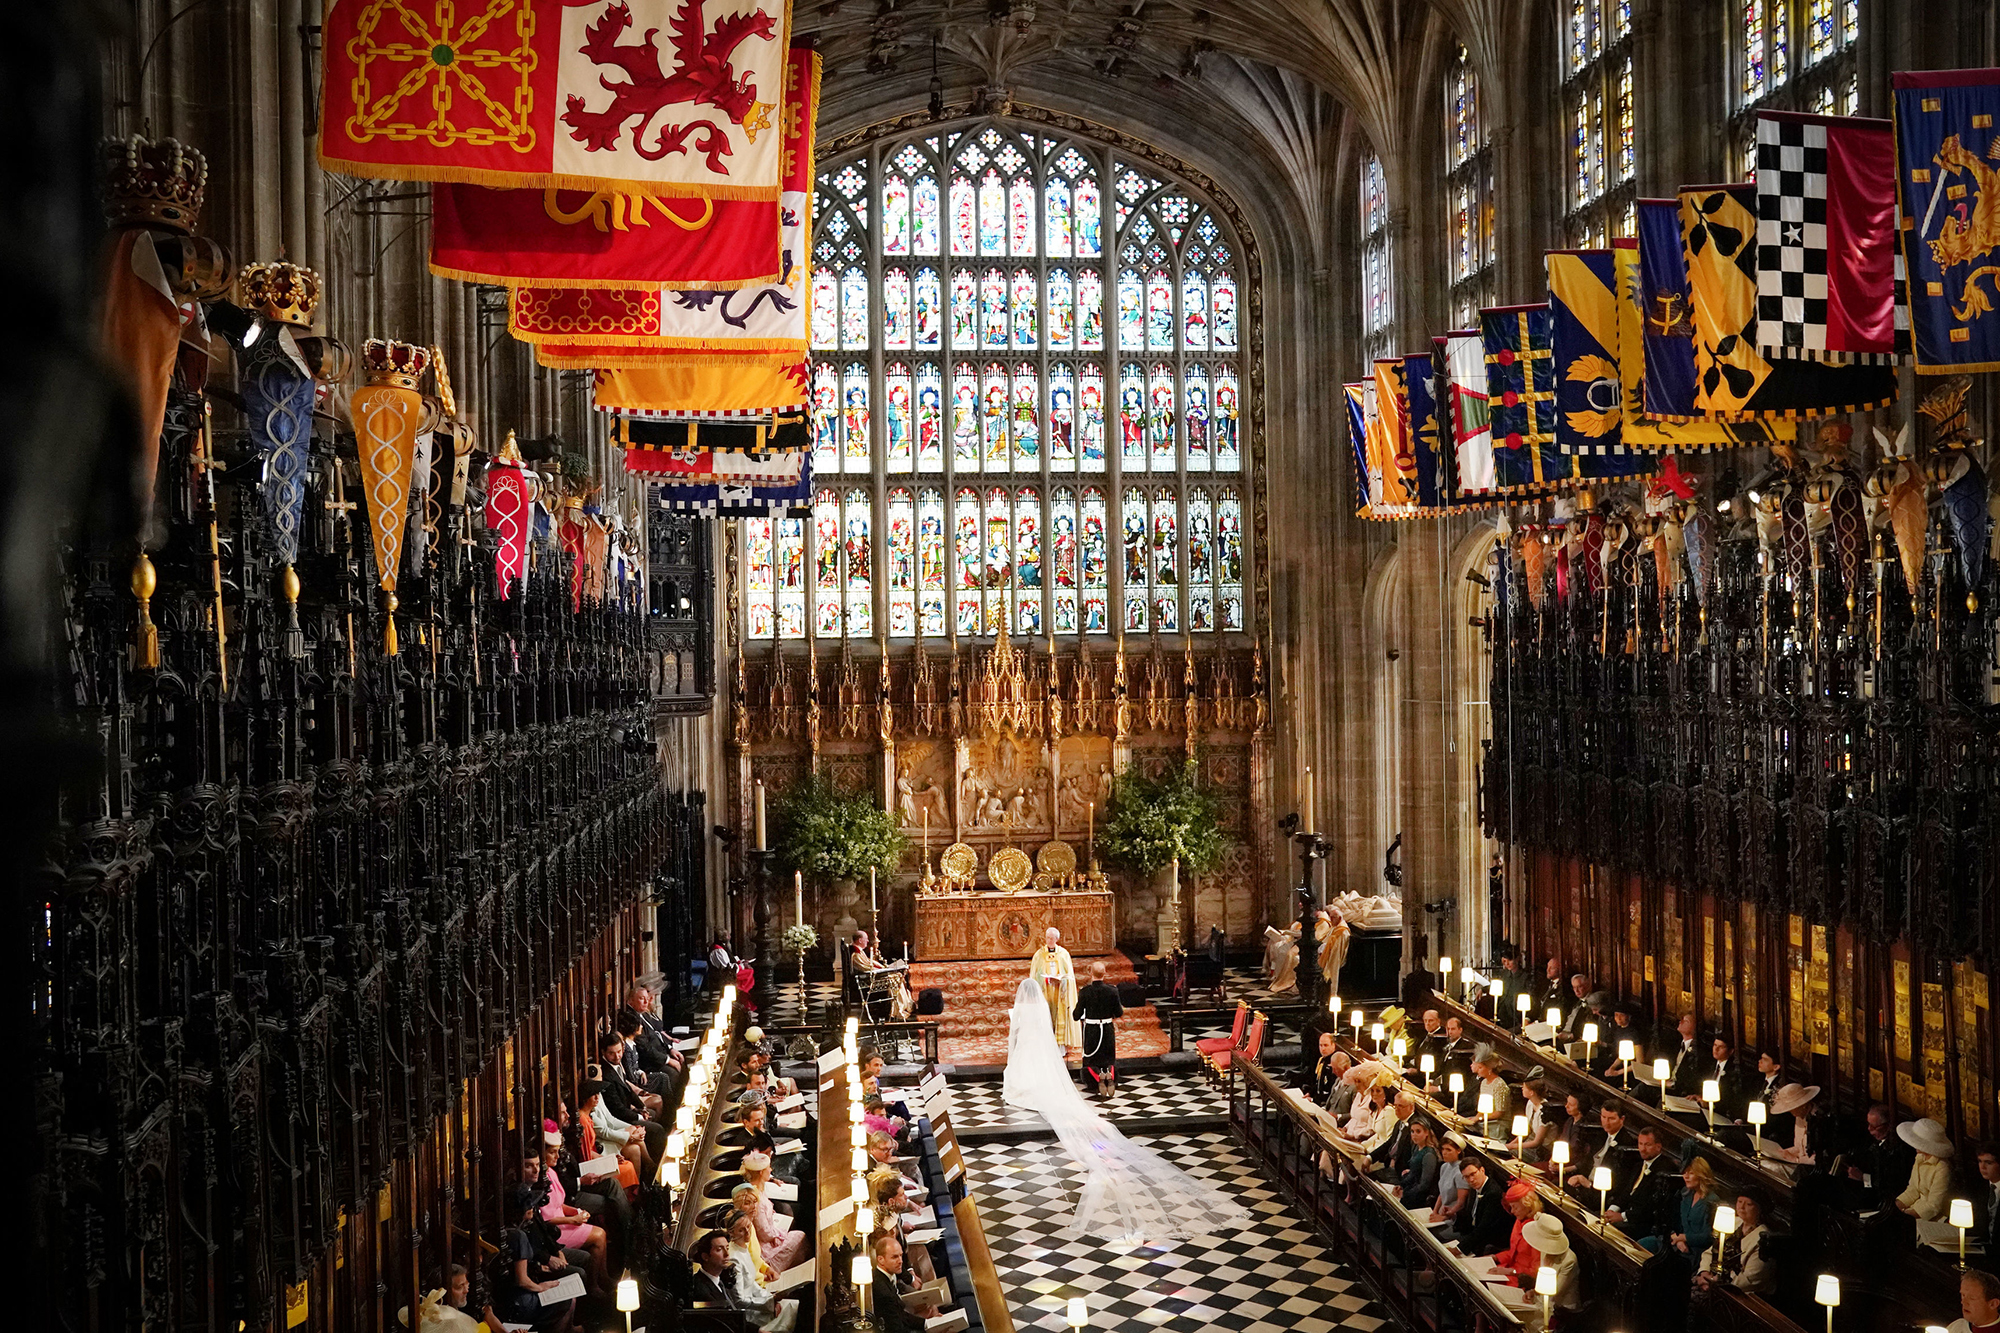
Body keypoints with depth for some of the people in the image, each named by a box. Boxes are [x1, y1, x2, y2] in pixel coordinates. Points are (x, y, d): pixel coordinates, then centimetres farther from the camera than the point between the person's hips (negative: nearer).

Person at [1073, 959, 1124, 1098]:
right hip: (1108, 1030, 2)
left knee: (1090, 1062, 13)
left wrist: (1071, 1012, 14)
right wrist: (1121, 1008, 20)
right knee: (1109, 1059, 16)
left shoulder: (1084, 992, -15)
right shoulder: (1112, 990, -10)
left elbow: (1077, 1016, -9)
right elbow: (1118, 1012, -3)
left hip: (1090, 1031, -1)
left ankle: (1097, 1076, -20)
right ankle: (1110, 1074, -18)